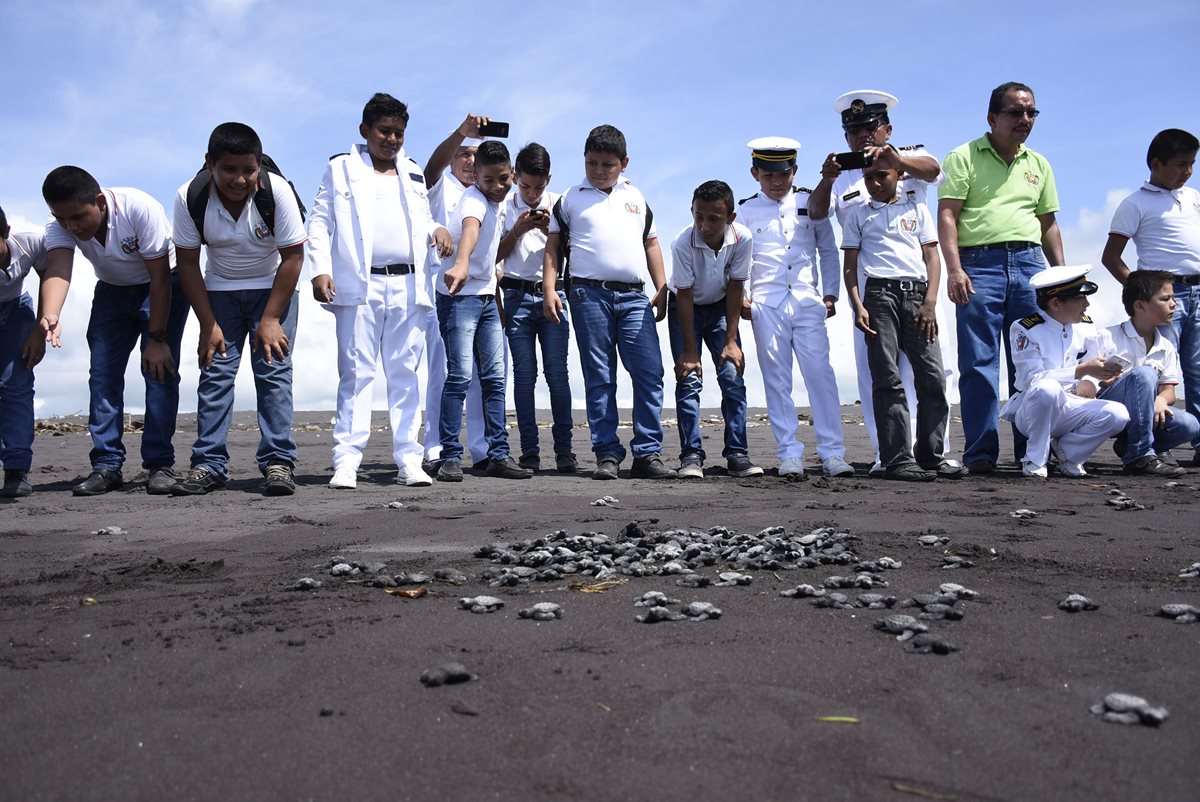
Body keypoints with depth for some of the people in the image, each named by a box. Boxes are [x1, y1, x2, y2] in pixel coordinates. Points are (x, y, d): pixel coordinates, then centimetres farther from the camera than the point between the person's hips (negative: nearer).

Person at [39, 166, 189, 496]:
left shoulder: (142, 209, -32)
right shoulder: (59, 227, -19)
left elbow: (160, 278, -28)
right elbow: (57, 269, -37)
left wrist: (157, 339, -27)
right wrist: (50, 316, -58)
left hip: (162, 288, -4)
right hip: (113, 290, 4)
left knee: (159, 369, -15)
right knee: (102, 373, -5)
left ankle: (160, 464, -9)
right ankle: (106, 466, 0)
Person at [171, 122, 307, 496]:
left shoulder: (277, 191, -25)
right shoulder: (190, 198, -20)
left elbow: (293, 257, -18)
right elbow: (188, 263, -10)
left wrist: (271, 319, -19)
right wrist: (208, 324, -13)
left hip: (272, 288, -2)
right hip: (220, 290, 2)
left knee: (273, 369, -10)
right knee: (215, 372, -4)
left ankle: (278, 462, -7)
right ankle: (209, 464, 0)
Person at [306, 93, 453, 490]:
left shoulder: (414, 174, 20)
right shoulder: (340, 169, 10)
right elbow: (319, 223, 5)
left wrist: (437, 229, 2)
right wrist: (319, 270, -8)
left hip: (408, 286, 3)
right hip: (359, 286, -3)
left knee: (405, 374, 3)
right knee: (356, 372, -4)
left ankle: (409, 459, 5)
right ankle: (346, 462, -3)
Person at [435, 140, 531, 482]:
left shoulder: (500, 203, 12)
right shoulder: (474, 199, -14)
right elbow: (470, 229, -40)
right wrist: (460, 263, -56)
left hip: (487, 296, 8)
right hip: (460, 294, -8)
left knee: (495, 377, 5)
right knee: (460, 375, -11)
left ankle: (499, 454, 9)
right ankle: (451, 457, -6)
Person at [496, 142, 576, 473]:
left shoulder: (558, 205, 7)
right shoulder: (505, 207, 7)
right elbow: (497, 255, 6)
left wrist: (549, 230, -11)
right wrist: (518, 229, -8)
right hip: (517, 296, 0)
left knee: (557, 372, -4)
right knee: (524, 374, 0)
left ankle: (564, 448, 1)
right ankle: (529, 451, 3)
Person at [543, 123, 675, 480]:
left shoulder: (636, 197, 19)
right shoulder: (570, 199, 11)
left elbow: (651, 243, 22)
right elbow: (553, 244, 9)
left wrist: (662, 290, 14)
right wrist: (549, 288, -2)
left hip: (634, 296, 2)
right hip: (589, 294, -2)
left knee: (650, 373, -6)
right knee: (599, 378, 0)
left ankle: (648, 453, -1)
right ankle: (607, 454, 5)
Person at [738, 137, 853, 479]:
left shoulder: (810, 204, 11)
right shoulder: (745, 211, 7)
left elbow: (828, 251, 17)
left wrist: (830, 293, 10)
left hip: (808, 302, 1)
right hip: (766, 305, -1)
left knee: (820, 373, -5)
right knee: (777, 380, 0)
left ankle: (832, 452, 0)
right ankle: (790, 455, 5)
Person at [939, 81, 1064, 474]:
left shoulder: (1039, 164, 21)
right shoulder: (964, 157, 5)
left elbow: (1048, 223, 23)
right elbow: (947, 215, -4)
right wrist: (954, 269, -16)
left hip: (1030, 264, 5)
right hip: (980, 264, -4)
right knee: (979, 364, -6)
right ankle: (981, 453, -1)